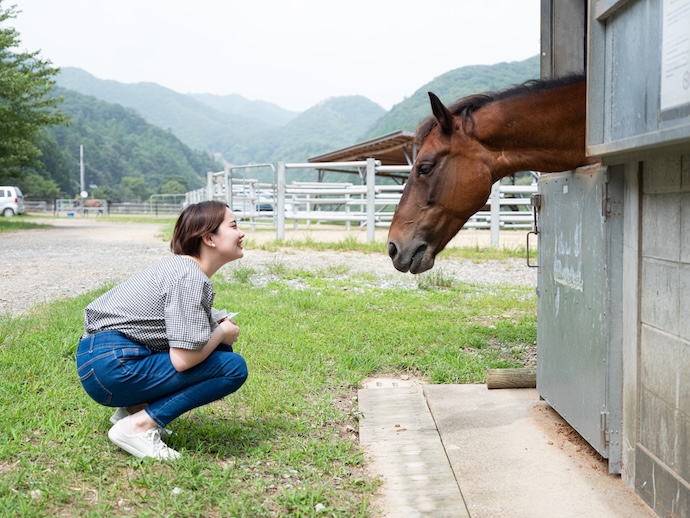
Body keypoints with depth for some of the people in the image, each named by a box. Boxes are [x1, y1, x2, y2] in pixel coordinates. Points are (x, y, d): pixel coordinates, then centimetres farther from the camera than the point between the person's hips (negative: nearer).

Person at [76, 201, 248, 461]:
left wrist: (218, 327, 1)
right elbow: (183, 359, -22)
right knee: (232, 367, -11)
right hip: (114, 366, -10)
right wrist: (222, 332, -4)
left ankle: (135, 407, 10)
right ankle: (139, 425, -11)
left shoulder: (183, 267, 13)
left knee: (218, 348, 14)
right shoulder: (190, 278, -17)